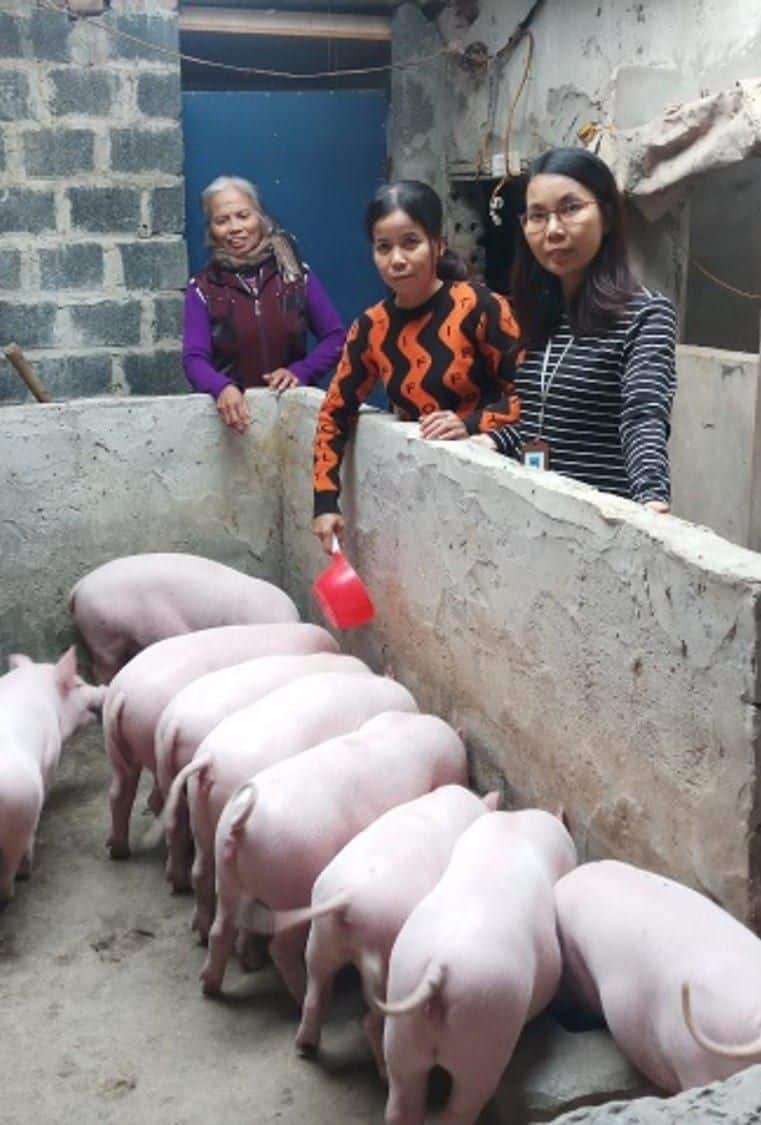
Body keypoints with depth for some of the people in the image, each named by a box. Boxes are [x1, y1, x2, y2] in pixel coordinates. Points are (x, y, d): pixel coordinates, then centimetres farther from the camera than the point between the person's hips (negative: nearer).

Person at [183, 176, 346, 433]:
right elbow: (194, 358, -3)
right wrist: (223, 388, -23)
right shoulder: (202, 287, 7)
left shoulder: (297, 273, 10)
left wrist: (300, 371, -9)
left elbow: (336, 338, 9)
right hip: (233, 413, 0)